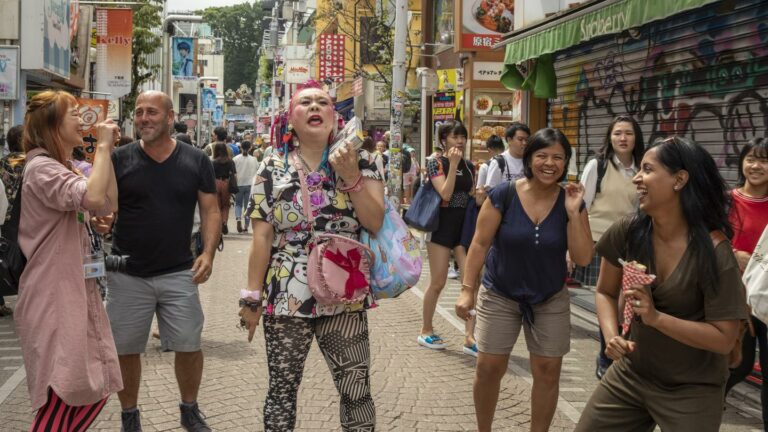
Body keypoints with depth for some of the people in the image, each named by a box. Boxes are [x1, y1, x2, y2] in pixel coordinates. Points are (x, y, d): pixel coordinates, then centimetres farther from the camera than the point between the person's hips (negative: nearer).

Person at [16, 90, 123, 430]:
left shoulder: (63, 169, 19)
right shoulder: (42, 168, -14)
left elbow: (109, 205, 14)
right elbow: (94, 198, -31)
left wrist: (107, 152, 9)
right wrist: (102, 146, -20)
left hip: (77, 292, 10)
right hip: (55, 298, -10)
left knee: (93, 391, 11)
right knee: (59, 402, -8)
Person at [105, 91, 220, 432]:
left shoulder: (196, 161, 1)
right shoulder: (119, 159, -2)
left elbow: (210, 211, 4)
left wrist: (208, 253, -11)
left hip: (179, 273, 0)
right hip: (127, 274, 0)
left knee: (189, 346, 4)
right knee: (125, 350, 8)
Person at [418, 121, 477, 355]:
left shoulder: (469, 165, 12)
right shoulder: (436, 162, -5)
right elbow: (445, 194, -18)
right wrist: (453, 164, -19)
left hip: (465, 225, 5)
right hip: (443, 224, -5)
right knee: (438, 282, 1)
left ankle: (469, 337, -3)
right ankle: (425, 331, 19)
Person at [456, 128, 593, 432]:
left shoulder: (571, 202, -7)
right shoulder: (503, 195, -14)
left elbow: (583, 258, -11)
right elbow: (480, 244, -9)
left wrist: (573, 213, -20)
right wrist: (467, 289, -12)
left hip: (551, 300, 2)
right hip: (500, 296, -2)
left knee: (547, 372, 5)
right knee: (489, 367, 2)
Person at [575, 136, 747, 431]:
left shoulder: (713, 251, -21)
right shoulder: (627, 232, -9)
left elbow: (724, 339, -19)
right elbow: (605, 292, 4)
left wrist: (656, 317, -29)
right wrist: (612, 335, -15)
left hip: (692, 391, -4)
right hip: (630, 373, 4)